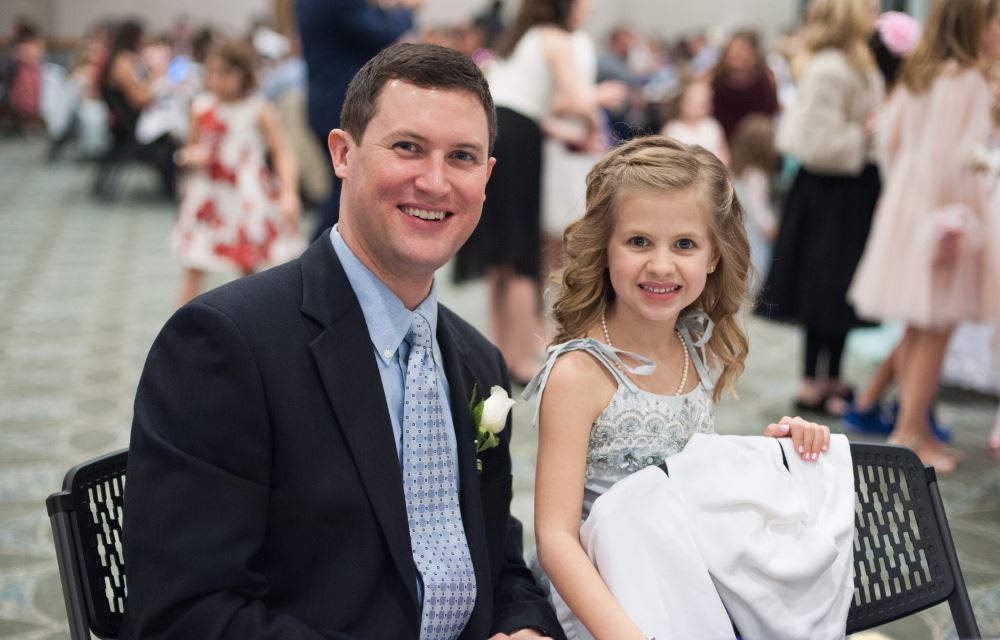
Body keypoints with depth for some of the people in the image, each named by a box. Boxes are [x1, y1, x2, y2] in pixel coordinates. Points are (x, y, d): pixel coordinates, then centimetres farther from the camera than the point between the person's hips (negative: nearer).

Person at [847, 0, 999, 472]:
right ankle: (911, 432, 1)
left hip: (907, 199, 9)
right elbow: (949, 154, -21)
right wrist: (951, 222, -20)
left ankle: (915, 425, 21)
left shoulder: (917, 74, 11)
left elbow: (890, 138, 14)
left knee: (917, 326, 14)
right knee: (936, 328, -3)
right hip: (945, 204, -9)